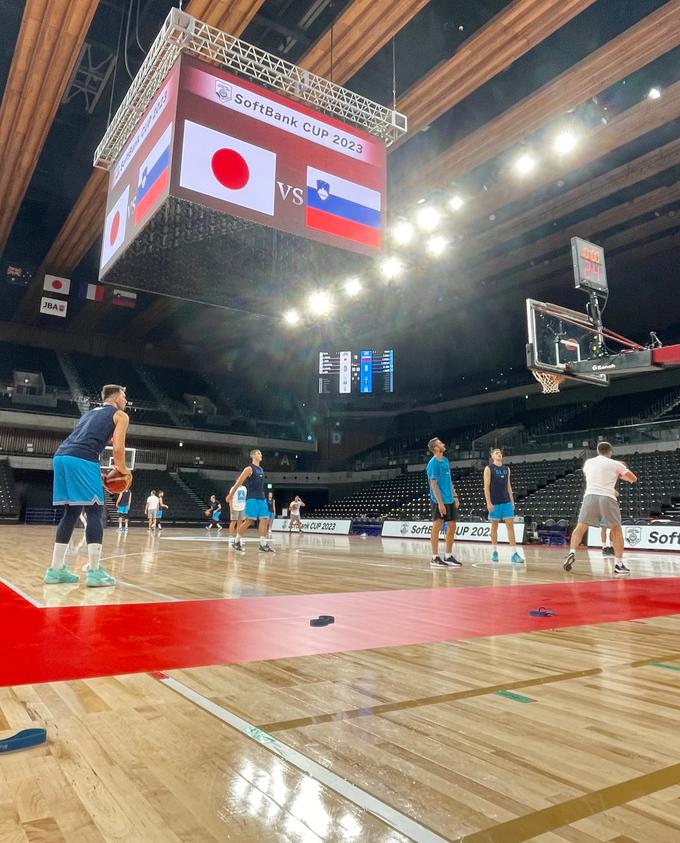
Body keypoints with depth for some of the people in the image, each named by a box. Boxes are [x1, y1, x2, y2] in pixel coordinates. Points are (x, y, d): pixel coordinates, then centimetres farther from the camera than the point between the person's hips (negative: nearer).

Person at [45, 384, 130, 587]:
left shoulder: (90, 413, 34)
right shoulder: (120, 415, 12)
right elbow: (118, 448, 0)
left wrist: (98, 474, 34)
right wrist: (122, 469, 17)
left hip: (60, 456, 8)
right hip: (81, 460, -7)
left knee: (71, 512, 14)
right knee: (94, 512, -3)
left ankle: (56, 569, 15)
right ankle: (94, 571, -7)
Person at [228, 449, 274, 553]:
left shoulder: (261, 469, 17)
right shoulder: (249, 469, -6)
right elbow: (239, 482, -7)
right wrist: (231, 495, -7)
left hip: (262, 499, 7)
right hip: (252, 499, -7)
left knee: (265, 520, -1)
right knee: (249, 521, -7)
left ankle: (263, 544, 0)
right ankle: (237, 541, 8)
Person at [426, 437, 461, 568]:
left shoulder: (445, 460, 13)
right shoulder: (433, 463, -12)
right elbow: (433, 484, -16)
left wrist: (454, 496, 15)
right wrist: (440, 502, -21)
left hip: (449, 500, 9)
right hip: (439, 501, -9)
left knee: (452, 527, 10)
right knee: (437, 527, -5)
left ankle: (448, 556, 19)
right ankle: (435, 558, 1)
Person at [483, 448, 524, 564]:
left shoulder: (506, 469, 13)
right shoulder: (488, 469, -2)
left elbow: (508, 486, 16)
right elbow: (486, 487, -7)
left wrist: (512, 501, 10)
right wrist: (488, 502, -14)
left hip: (506, 502, 4)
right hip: (495, 502, -4)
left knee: (510, 525, -3)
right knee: (494, 526, 4)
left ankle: (514, 554, -5)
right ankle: (494, 552, 16)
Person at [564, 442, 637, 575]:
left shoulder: (588, 462, 18)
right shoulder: (615, 464, 9)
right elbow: (633, 479, 13)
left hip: (590, 495, 2)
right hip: (607, 497, -2)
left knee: (580, 527, 10)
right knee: (616, 530, 12)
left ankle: (572, 553, -10)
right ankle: (618, 564, 8)